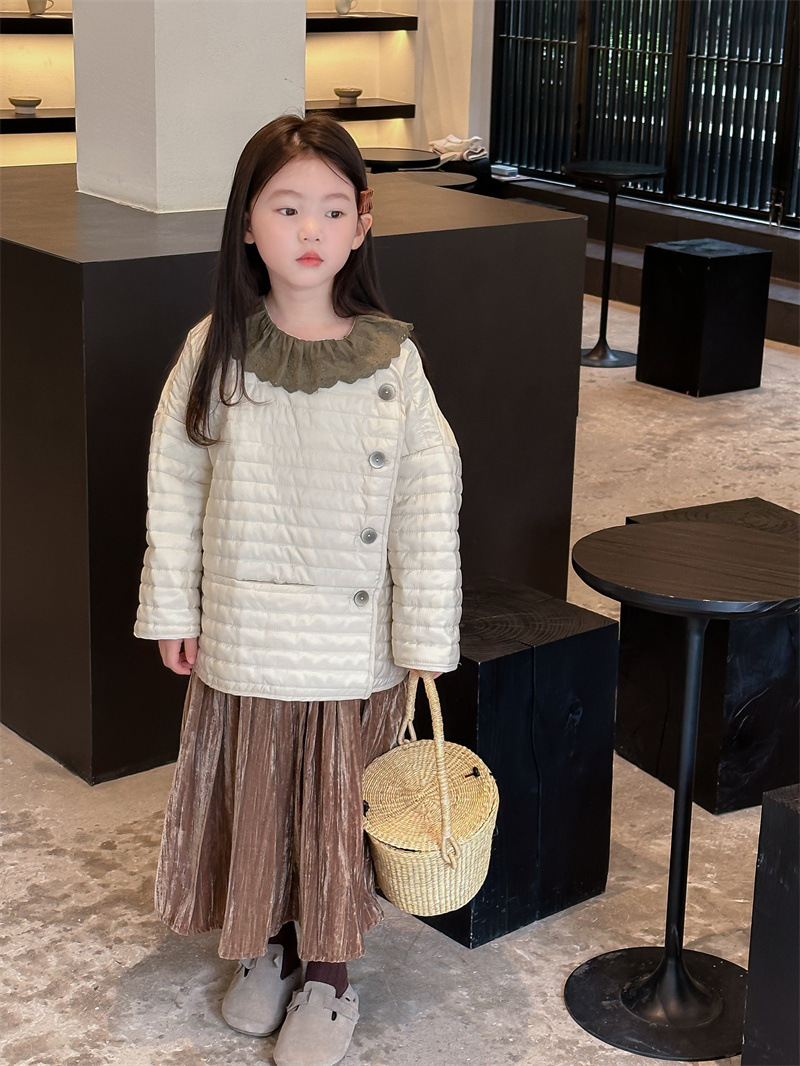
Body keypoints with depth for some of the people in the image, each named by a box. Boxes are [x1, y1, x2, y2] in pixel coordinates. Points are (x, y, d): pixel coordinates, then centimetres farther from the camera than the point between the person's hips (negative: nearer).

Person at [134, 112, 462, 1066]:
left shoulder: (391, 358, -9)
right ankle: (264, 950, 39)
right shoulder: (215, 349, -6)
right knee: (252, 796, 16)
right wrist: (171, 609, 2)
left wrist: (426, 638, -8)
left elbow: (429, 503, -7)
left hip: (356, 641, -1)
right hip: (242, 631, 1)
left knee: (338, 805, 11)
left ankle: (328, 974, 31)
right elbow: (175, 483, 1)